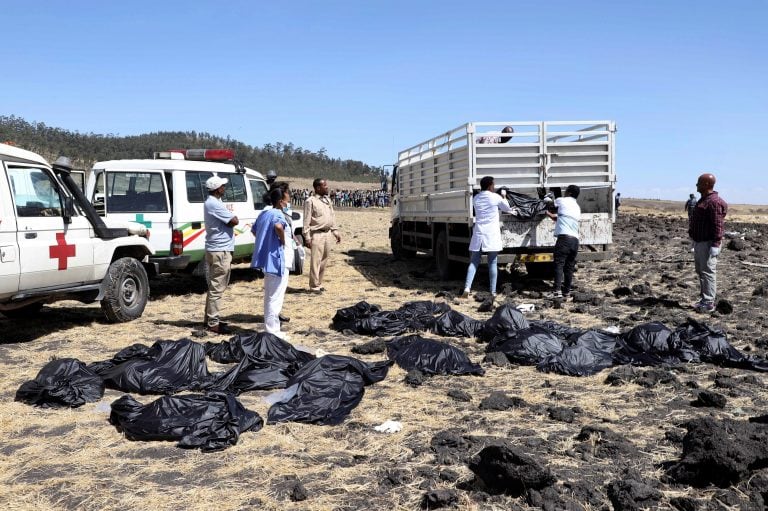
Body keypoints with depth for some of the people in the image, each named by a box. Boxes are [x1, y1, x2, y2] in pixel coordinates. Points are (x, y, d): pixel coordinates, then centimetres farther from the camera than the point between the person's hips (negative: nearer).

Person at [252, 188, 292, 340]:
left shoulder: (264, 214, 13)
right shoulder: (278, 214, -15)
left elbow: (254, 230, 27)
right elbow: (278, 226, -38)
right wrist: (283, 240, -21)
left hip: (268, 259, 10)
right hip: (278, 260, -10)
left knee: (270, 296, 18)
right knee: (275, 297, -3)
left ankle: (269, 327, 28)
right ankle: (272, 331, 1)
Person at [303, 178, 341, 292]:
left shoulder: (327, 200, 13)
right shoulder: (310, 201, -9)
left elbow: (332, 217, 19)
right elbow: (306, 221, -11)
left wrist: (335, 231, 14)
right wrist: (307, 238, -15)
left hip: (327, 233, 7)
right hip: (317, 235, -7)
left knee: (324, 261, 12)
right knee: (315, 261, -4)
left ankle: (319, 283, 22)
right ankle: (314, 286, 3)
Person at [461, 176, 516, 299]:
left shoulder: (475, 199, 8)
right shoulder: (495, 197, -3)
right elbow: (508, 209, 12)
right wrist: (504, 197, 30)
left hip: (478, 234, 3)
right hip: (492, 235, -3)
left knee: (474, 262, 6)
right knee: (492, 263, 3)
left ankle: (467, 288, -11)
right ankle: (493, 292, 4)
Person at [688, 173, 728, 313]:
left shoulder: (714, 202, -17)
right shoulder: (703, 200, 16)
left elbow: (718, 225, -22)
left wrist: (715, 245, -26)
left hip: (708, 243, -11)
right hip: (699, 242, 11)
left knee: (708, 271, -8)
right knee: (700, 271, 15)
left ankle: (709, 303, -5)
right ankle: (705, 299, 23)